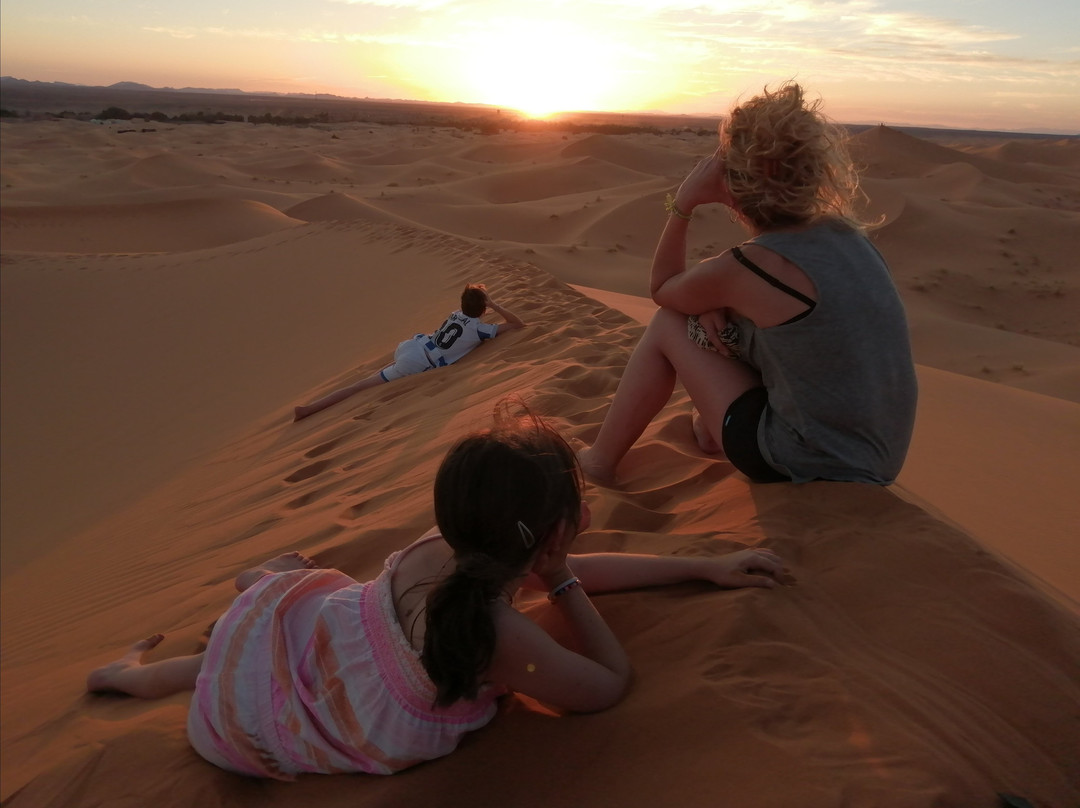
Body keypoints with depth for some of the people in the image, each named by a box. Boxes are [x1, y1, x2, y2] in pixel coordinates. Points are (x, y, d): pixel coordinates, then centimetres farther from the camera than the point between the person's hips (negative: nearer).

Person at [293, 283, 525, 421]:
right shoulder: (479, 329, -4)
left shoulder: (454, 315, 15)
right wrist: (494, 304, 9)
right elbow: (518, 324, 3)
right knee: (362, 386, -6)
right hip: (416, 364, -6)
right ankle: (309, 408, -7)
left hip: (411, 345, 6)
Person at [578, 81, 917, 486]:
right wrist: (711, 301, -3)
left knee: (668, 325, 3)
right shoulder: (847, 233, 1)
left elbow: (662, 289, 1)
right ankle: (711, 429, 37)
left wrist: (684, 203, -5)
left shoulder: (749, 267, -21)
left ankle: (597, 462, 17)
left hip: (804, 465, -7)